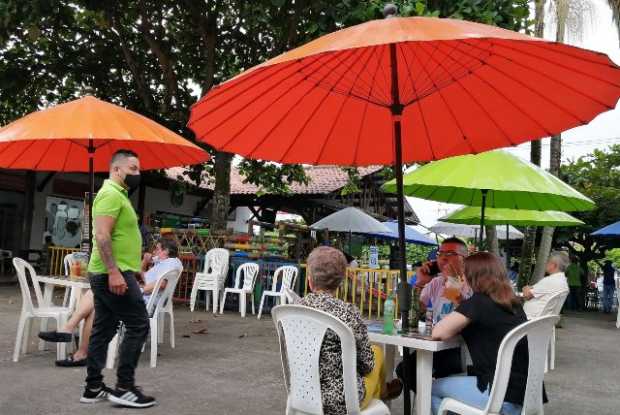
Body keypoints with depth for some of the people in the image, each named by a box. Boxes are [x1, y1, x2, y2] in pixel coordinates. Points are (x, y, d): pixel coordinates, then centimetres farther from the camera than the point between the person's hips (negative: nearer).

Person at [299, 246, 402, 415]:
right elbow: (367, 364, -12)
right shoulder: (348, 312, -22)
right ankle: (382, 391, 53)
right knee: (377, 352, 24)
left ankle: (381, 391, 55)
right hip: (341, 401, -5)